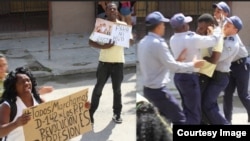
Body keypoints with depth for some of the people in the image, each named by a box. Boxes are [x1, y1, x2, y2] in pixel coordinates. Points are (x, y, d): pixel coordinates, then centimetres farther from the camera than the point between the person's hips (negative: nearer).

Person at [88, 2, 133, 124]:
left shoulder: (123, 25, 4)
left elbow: (130, 40, 0)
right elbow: (91, 42, -5)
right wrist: (103, 46, -22)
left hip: (118, 62, 1)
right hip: (104, 61, -1)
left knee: (117, 89, 9)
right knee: (98, 88, 3)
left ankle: (117, 114, 20)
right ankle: (91, 113, 12)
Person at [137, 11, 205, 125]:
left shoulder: (142, 42, 7)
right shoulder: (158, 43, -20)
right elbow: (173, 66, -18)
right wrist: (193, 65, -7)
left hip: (148, 88, 9)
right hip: (158, 90, -9)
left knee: (166, 116, 23)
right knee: (179, 119, 0)